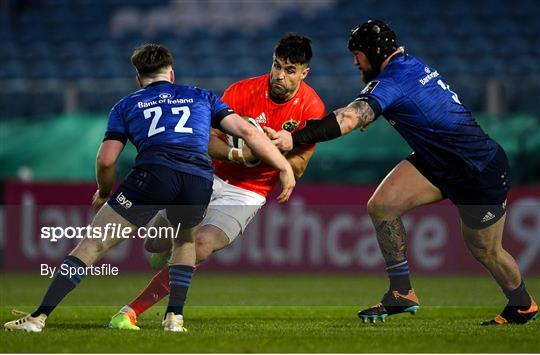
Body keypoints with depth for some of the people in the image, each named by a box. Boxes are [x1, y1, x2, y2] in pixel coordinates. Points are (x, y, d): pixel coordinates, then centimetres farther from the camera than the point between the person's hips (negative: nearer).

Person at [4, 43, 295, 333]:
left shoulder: (126, 106, 26)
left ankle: (39, 317, -5)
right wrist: (285, 168, 24)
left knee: (92, 245, 3)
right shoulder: (202, 97, 30)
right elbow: (247, 131, 20)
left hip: (153, 173, -2)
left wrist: (104, 193, 35)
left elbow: (106, 160, 16)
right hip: (200, 181, 2)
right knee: (185, 240, 33)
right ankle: (174, 317, 19)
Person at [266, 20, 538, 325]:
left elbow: (349, 119, -39)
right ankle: (402, 293, 0)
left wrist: (295, 139, -46)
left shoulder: (393, 81, -25)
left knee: (486, 251, 10)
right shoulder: (411, 65, 2)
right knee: (381, 206, -10)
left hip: (483, 173, -9)